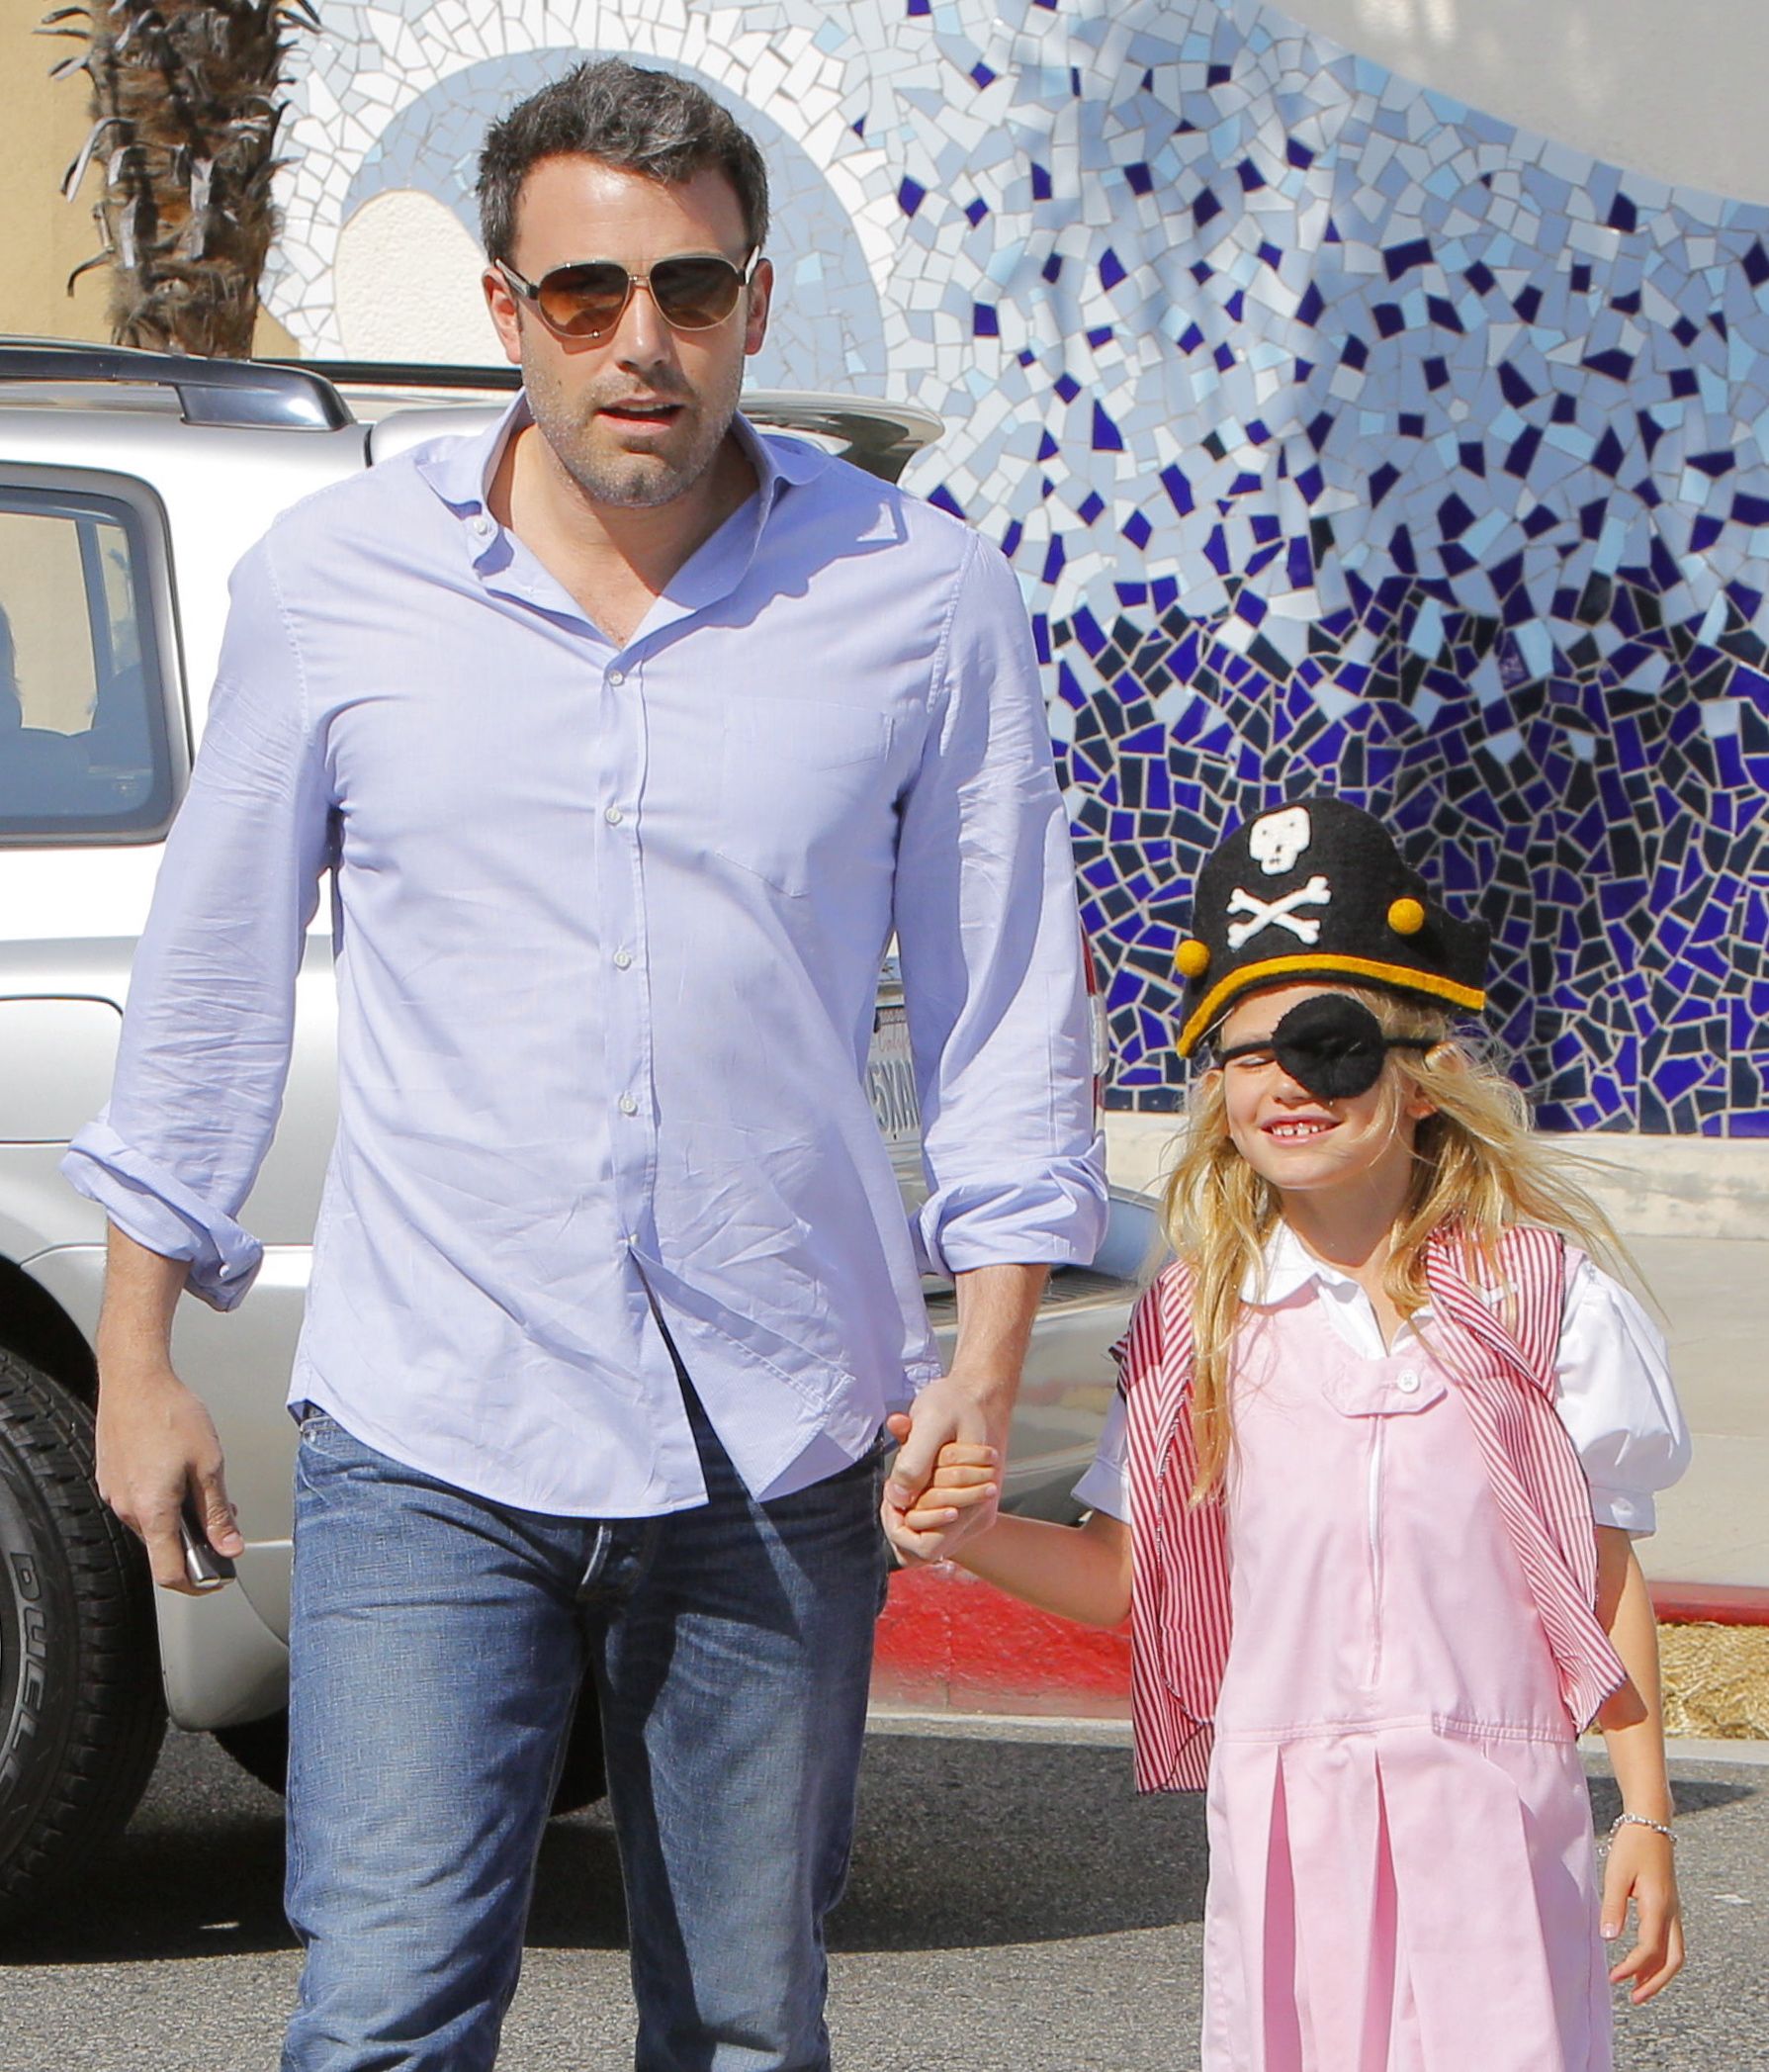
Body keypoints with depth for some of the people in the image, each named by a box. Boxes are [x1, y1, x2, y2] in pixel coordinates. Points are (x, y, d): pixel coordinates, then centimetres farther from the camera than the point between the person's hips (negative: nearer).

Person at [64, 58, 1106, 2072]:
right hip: (426, 1440, -1)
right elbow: (209, 976, 11)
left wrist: (988, 1362, -1)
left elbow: (1005, 1004, 7)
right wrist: (139, 1352, 11)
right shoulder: (332, 581, 2)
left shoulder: (920, 597, 1)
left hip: (777, 1451, 1)